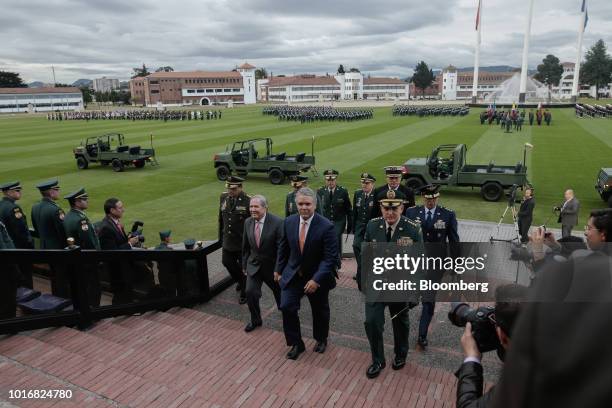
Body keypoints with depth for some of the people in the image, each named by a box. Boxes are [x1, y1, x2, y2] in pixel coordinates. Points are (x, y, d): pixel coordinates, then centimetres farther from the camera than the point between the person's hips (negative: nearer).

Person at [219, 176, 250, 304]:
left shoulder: (248, 201, -20)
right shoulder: (223, 197, 0)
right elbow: (221, 218, 10)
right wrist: (221, 236, 12)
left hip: (243, 242, -6)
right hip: (228, 240, 6)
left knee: (243, 267, 8)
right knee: (226, 261, 16)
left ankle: (244, 293, 28)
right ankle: (240, 281, 45)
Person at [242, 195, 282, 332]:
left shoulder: (277, 222, -22)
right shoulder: (248, 222, -4)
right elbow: (245, 246, 7)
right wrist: (244, 264, 9)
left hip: (272, 266, -3)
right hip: (254, 265, 3)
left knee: (279, 292, 17)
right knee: (250, 292, -6)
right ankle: (255, 320, 20)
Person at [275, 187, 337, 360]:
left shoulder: (326, 226, -22)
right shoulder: (288, 222, -8)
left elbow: (331, 257, -21)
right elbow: (283, 248, 6)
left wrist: (316, 279, -27)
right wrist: (279, 269, 11)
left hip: (317, 277, -2)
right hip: (293, 274, 3)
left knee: (320, 311, 16)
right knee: (287, 307, -8)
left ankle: (321, 340, 44)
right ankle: (296, 343, 16)